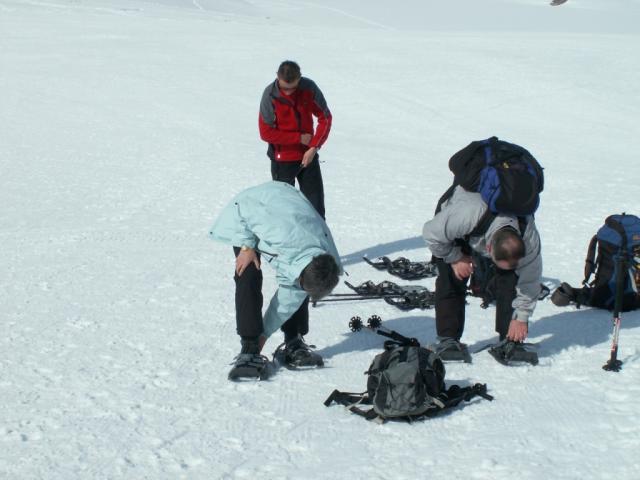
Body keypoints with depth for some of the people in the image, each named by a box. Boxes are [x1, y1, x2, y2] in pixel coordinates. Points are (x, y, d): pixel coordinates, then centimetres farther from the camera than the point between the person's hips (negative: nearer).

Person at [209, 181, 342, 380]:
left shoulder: (326, 261, -23)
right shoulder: (285, 236, -46)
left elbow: (290, 298, -11)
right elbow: (242, 206, -32)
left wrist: (265, 332, -5)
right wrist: (247, 246, -27)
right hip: (246, 216, -4)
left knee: (296, 291, -4)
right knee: (249, 278, -20)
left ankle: (293, 342, 13)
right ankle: (249, 350, -16)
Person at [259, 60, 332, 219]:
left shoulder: (309, 88, -11)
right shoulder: (270, 95, -18)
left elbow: (325, 117, -2)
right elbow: (266, 133, -17)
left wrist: (314, 147, -11)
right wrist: (299, 138, -15)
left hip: (308, 155, 3)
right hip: (282, 159, -3)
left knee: (316, 205, 7)